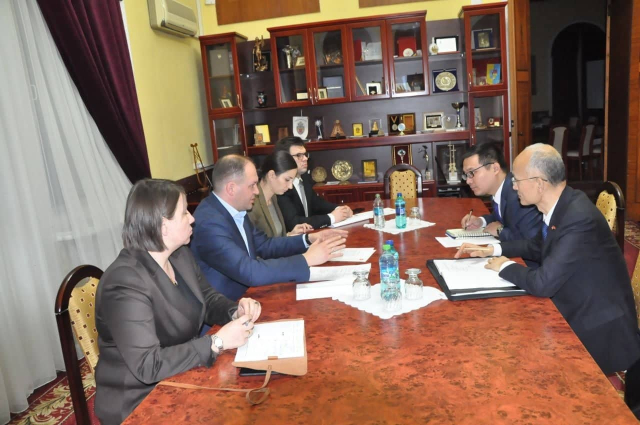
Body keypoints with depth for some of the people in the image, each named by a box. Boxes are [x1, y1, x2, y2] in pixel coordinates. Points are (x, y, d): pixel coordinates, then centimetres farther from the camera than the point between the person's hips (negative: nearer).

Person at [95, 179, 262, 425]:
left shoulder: (180, 255, -1)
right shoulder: (126, 284, -27)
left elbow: (207, 298, 10)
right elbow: (148, 366, -29)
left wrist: (236, 311, -11)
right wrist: (218, 342, -30)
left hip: (181, 377, 7)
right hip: (140, 401, -7)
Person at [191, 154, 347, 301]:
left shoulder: (235, 210, 1)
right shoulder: (209, 223, -26)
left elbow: (264, 245, 9)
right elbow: (250, 272, -31)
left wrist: (308, 239, -2)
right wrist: (307, 259, -25)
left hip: (246, 295, 7)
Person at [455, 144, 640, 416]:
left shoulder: (579, 218, -30)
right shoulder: (560, 204, -2)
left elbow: (544, 283, -31)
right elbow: (539, 246, 16)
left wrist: (504, 266, -14)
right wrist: (492, 249, 7)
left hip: (598, 328, -8)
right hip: (574, 311, 8)